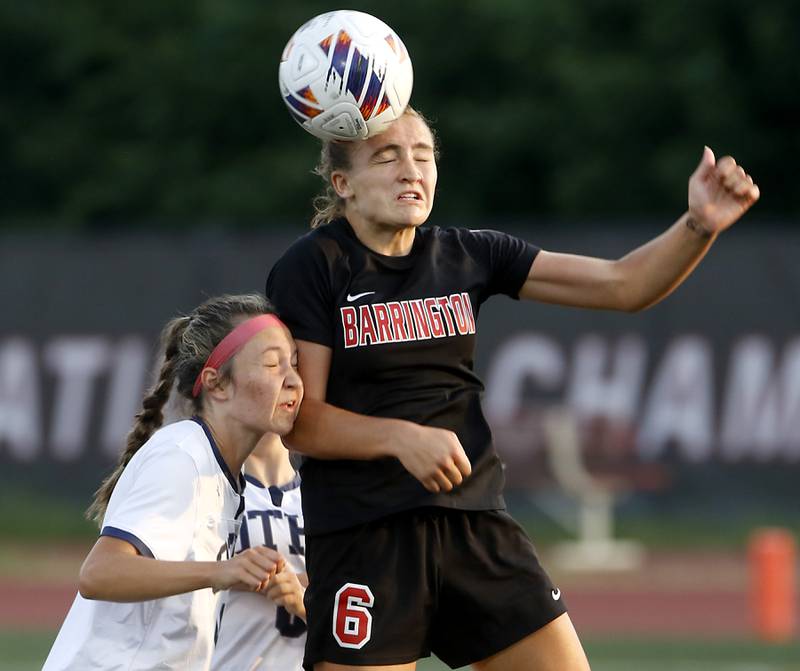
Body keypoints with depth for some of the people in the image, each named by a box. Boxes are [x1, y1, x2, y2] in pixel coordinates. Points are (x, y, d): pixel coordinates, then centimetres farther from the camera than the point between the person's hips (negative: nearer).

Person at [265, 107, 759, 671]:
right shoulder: (314, 267, -4)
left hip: (477, 524, 5)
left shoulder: (468, 255, 8)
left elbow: (623, 286, 4)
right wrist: (402, 438, -24)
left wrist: (701, 223, -12)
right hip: (362, 534, -5)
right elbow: (299, 421, -9)